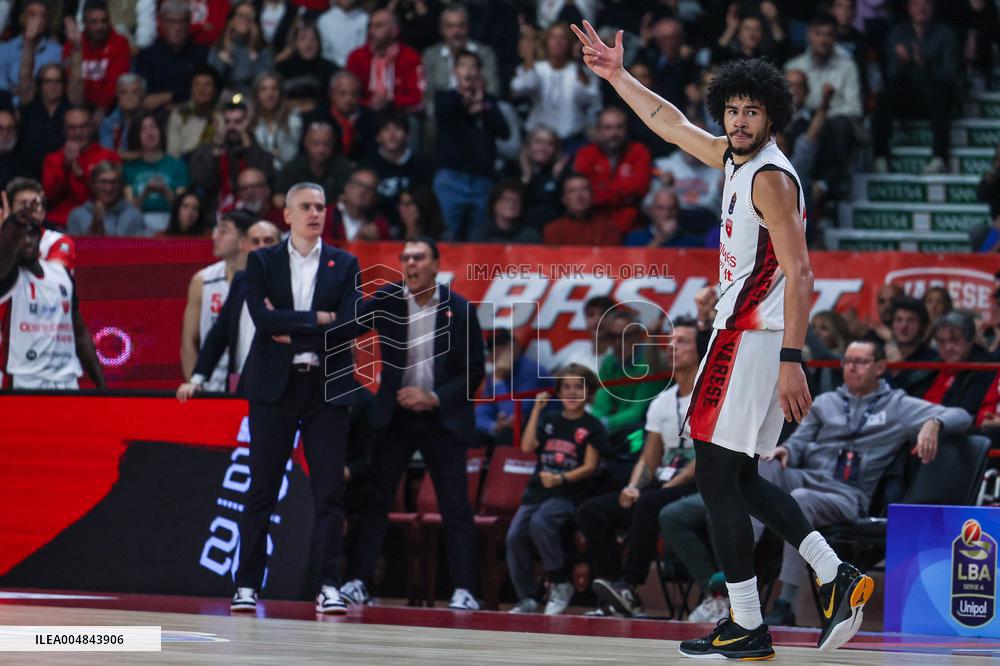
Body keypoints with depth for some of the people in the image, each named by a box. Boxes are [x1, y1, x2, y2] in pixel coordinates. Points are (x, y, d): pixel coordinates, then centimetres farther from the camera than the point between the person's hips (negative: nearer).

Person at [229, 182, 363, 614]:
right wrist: (318, 319, -10)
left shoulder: (344, 266, 8)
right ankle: (247, 585, 4)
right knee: (262, 489, 0)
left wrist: (292, 332, -8)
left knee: (330, 490, -3)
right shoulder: (262, 262, 7)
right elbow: (263, 318, -9)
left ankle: (328, 586, -1)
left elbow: (350, 325, -5)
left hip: (327, 389, 1)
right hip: (274, 387, -1)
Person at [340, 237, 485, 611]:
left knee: (456, 506, -4)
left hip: (442, 417, -1)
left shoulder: (459, 309, -3)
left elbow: (474, 370, -1)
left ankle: (464, 590, -2)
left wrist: (435, 397, -11)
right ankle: (358, 581, 3)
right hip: (396, 415, 1)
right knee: (376, 499, -2)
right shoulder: (387, 300, 0)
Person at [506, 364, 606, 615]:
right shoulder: (549, 420, 18)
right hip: (537, 491, 5)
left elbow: (589, 467, -4)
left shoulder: (592, 427, 4)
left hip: (569, 494, -5)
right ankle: (526, 599, -6)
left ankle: (560, 585, -18)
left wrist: (560, 479, -20)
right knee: (515, 535, -17)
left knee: (540, 522, -34)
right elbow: (527, 446, 2)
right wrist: (537, 409, 1)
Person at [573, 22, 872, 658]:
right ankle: (837, 578, 8)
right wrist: (618, 77, 27)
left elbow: (799, 274, -21)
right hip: (744, 335, 10)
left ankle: (748, 629, -4)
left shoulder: (770, 177, -16)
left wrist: (792, 361, -27)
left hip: (752, 338, -10)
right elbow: (674, 125, 29)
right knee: (740, 479, 13)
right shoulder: (734, 158, 11)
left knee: (717, 477, -6)